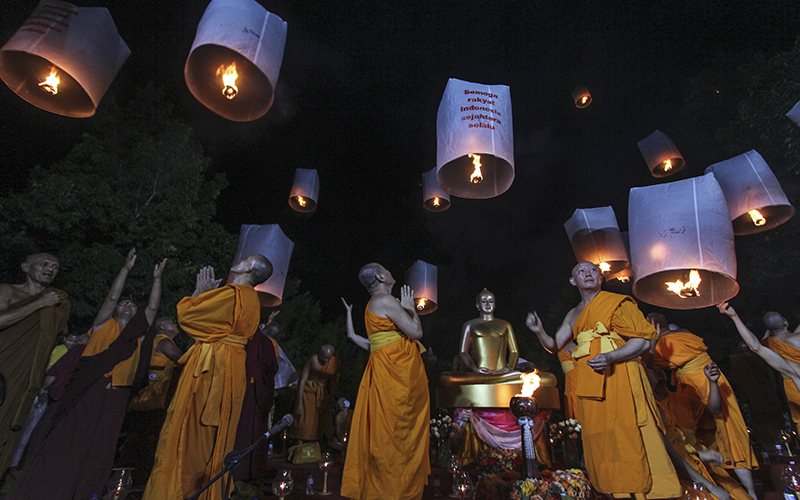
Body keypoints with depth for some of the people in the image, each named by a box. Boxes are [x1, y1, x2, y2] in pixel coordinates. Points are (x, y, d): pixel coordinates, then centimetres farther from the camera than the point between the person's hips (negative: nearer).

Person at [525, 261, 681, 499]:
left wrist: (610, 357, -21)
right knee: (600, 441, 8)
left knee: (629, 437, -7)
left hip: (619, 377, -5)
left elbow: (642, 341, -5)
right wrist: (539, 331, -4)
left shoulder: (617, 302, 1)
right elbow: (554, 345, 17)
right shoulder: (573, 315, 16)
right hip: (590, 385, 5)